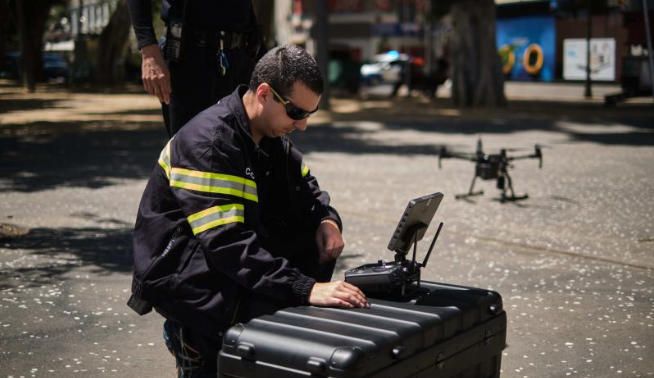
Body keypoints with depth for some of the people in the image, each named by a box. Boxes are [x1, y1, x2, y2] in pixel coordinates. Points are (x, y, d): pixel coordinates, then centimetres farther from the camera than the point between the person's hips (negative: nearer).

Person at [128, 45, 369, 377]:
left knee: (318, 236, -3)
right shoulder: (207, 142, -25)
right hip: (177, 273, -9)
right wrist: (306, 289, -40)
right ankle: (192, 335, -7)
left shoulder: (271, 136, 3)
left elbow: (305, 188, 15)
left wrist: (327, 220, -9)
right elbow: (226, 243, -34)